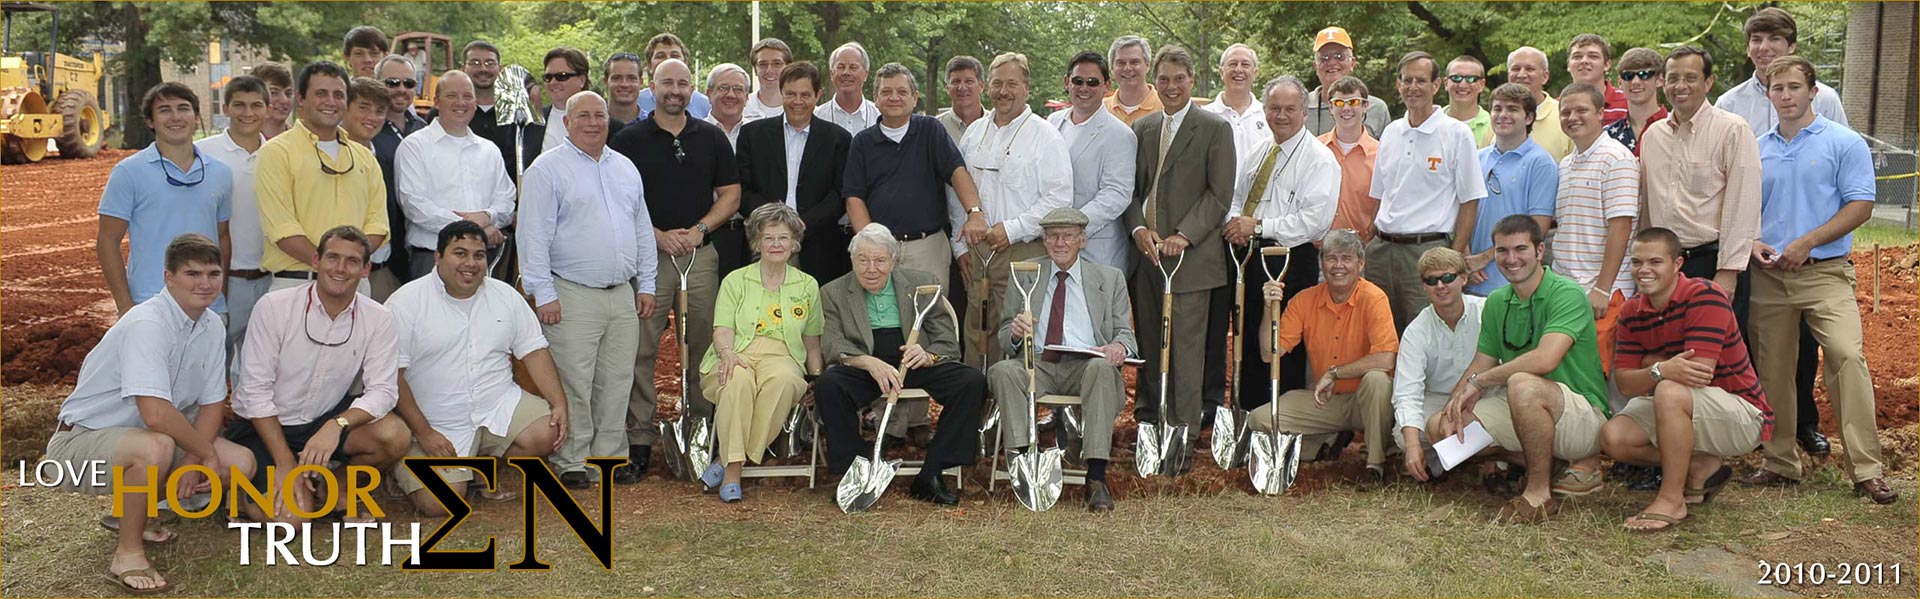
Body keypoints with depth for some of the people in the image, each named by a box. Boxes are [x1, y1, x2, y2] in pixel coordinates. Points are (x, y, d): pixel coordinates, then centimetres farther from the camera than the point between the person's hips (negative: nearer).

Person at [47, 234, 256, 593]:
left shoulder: (211, 325, 0)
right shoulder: (148, 324, -26)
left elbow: (212, 403, 4)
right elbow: (156, 413, -35)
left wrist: (192, 461, -12)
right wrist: (205, 452, -20)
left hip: (142, 435, 8)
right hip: (82, 440, -8)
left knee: (240, 463, -7)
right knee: (156, 447, -39)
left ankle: (135, 515, 14)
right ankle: (128, 553, -16)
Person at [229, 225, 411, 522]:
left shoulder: (377, 319, -6)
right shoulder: (274, 306, -14)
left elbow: (382, 391, -12)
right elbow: (255, 390, -14)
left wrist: (336, 425, -33)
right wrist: (285, 463, -20)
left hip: (323, 422, 3)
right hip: (262, 426, -3)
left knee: (394, 436, -25)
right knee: (291, 517, -22)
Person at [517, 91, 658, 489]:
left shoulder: (626, 169, 17)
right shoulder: (547, 169, -2)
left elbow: (643, 230, 20)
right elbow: (533, 236, -7)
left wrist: (646, 285, 14)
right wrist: (543, 293, -12)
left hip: (623, 295, 6)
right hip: (572, 295, -6)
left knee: (616, 382, 8)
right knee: (574, 385, -5)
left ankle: (608, 457, 17)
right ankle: (570, 463, 4)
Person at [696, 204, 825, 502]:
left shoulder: (807, 286, 18)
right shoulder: (736, 280, 13)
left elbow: (812, 345, 21)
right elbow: (722, 330, 3)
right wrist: (727, 353, -20)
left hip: (782, 358, 1)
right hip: (737, 357, -1)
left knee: (783, 380, -38)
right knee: (738, 381, -39)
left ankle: (728, 460, -31)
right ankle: (733, 471, -35)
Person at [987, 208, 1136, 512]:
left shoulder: (1110, 278, 18)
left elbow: (1125, 333, 14)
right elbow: (1004, 338, 19)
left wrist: (1119, 346, -13)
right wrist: (1015, 332, -8)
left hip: (1086, 365, -1)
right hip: (1036, 364, 1)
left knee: (1102, 367, -36)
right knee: (1002, 370, -31)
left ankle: (1096, 477, -39)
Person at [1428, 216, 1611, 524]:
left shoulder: (1567, 294, -16)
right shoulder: (1496, 302, 8)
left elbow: (1545, 360, -31)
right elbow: (1480, 366, 10)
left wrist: (1478, 382, -20)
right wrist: (1452, 408, -10)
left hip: (1586, 415, -8)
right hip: (1526, 415, 8)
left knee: (1523, 383, -38)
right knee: (1438, 426, -5)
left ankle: (1540, 493, -19)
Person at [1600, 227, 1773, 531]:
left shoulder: (1705, 296, -20)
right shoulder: (1632, 312, 0)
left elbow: (1700, 372, -28)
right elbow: (1625, 384, -8)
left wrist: (1651, 363, -13)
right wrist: (1660, 370, -29)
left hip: (1743, 416, -7)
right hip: (1680, 411, 7)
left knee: (1670, 391, -35)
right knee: (1613, 437, -13)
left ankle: (1672, 500, -24)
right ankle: (1701, 467, 6)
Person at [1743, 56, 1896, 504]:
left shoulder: (1844, 143, -1)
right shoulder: (1758, 150, 13)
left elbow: (1860, 206, -7)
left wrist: (1806, 243, -14)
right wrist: (1754, 244, -2)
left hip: (1824, 272, -4)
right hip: (1768, 276, 5)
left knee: (1847, 355, -19)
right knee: (1772, 371, 7)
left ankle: (1867, 470, -16)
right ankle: (1781, 463, 18)